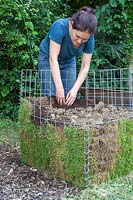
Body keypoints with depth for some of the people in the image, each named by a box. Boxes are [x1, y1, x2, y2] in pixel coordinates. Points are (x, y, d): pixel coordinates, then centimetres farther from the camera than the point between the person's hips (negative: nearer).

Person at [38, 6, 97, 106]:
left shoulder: (89, 38, -22)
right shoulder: (60, 27, -34)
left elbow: (85, 67, -18)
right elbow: (53, 58, -33)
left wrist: (75, 89, -30)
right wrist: (59, 88, -37)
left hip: (69, 61, 3)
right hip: (48, 59, -3)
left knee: (69, 98, -8)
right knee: (51, 97, -15)